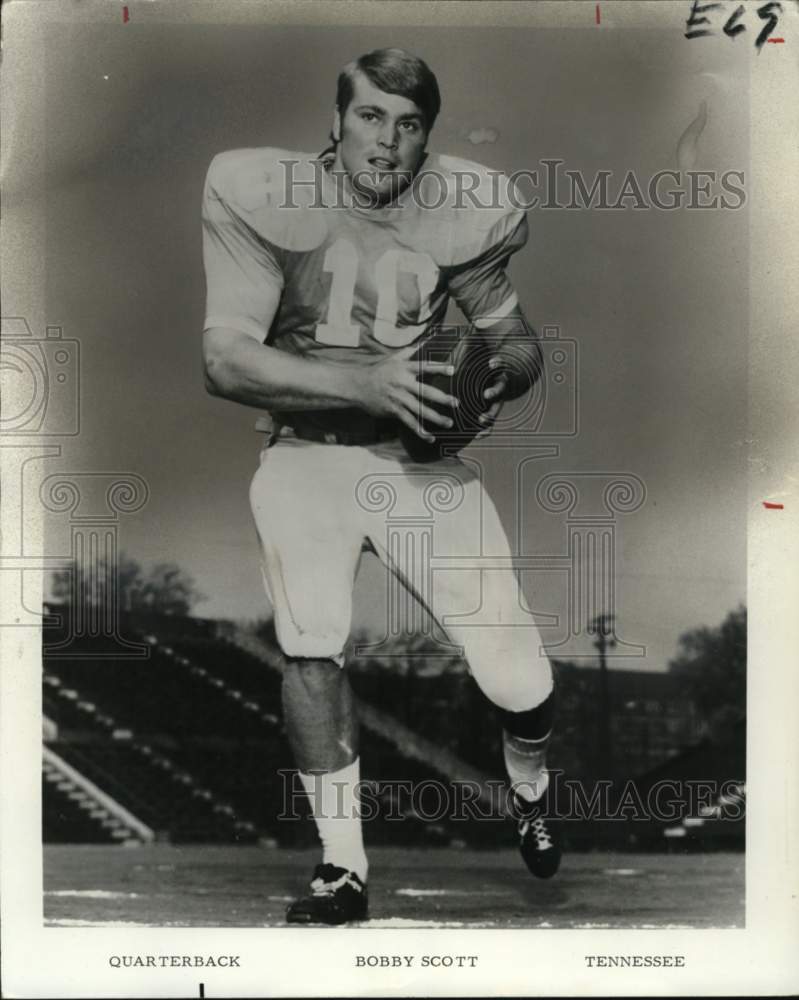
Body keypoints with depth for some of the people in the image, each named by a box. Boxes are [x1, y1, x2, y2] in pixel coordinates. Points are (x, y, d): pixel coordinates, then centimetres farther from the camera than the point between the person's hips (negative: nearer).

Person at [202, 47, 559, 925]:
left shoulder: (467, 209, -7)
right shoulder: (260, 194, -13)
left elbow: (512, 334, 9)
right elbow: (224, 361, -19)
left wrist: (501, 375, -16)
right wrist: (366, 384, -31)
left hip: (424, 456, 1)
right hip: (306, 453, -1)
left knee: (523, 685, -4)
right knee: (310, 644, -25)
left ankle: (529, 793, 33)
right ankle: (343, 868, -4)